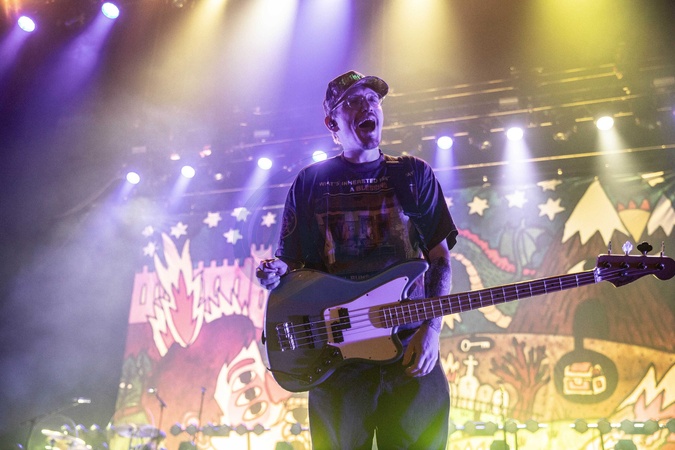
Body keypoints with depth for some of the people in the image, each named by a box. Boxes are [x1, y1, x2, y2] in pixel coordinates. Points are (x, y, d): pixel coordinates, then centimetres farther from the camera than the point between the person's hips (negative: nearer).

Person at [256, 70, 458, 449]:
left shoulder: (414, 174, 10)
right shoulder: (310, 182, 10)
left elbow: (440, 257, 6)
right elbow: (292, 262, 12)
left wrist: (432, 327, -7)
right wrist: (276, 274, -13)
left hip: (411, 349, 1)